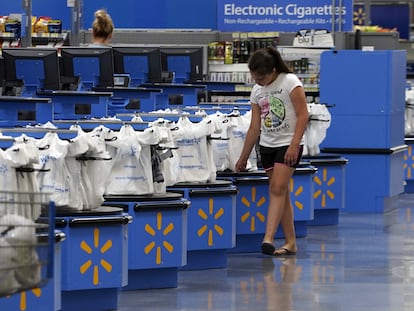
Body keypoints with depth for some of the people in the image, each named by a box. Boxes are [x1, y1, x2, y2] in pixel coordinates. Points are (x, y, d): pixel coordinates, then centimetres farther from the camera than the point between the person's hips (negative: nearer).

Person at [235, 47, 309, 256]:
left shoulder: (290, 82, -9)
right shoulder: (257, 91, 8)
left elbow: (302, 115, -12)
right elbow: (254, 127, 13)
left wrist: (294, 144, -20)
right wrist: (243, 158, 14)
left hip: (288, 145, -6)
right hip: (267, 145, 6)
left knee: (277, 189, -16)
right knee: (281, 193, 6)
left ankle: (268, 239, -24)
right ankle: (290, 243, 9)